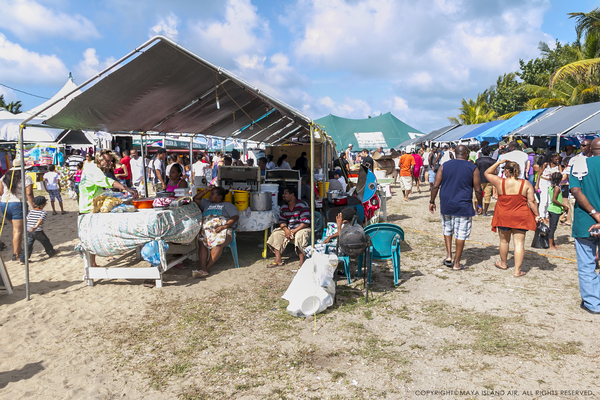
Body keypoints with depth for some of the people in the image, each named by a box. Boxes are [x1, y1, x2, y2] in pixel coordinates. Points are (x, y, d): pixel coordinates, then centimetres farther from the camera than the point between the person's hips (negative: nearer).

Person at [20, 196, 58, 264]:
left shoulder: (31, 212, 12)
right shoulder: (44, 213, -4)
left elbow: (26, 220, 16)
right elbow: (40, 220, -20)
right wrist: (35, 227, -32)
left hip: (28, 231, 5)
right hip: (38, 232, -5)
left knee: (28, 245, 6)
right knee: (45, 242, 16)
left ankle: (23, 259, 2)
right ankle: (51, 253, 33)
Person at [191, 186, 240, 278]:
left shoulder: (227, 205, 21)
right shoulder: (207, 203, 37)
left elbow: (235, 216, 5)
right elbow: (196, 199, 35)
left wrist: (224, 226, -12)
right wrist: (206, 190, 27)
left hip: (222, 230, -3)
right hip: (206, 229, 4)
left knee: (218, 242, -38)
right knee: (201, 242, -32)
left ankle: (207, 268, -34)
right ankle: (203, 268, -44)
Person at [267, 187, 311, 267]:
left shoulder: (302, 205, -16)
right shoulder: (284, 207, 6)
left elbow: (306, 222, -22)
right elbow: (282, 221, 8)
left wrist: (293, 231, -25)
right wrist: (286, 230, -15)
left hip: (302, 228, -7)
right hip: (289, 228, 7)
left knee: (299, 236, -38)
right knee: (275, 234, -10)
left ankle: (302, 263, -34)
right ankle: (278, 260, -9)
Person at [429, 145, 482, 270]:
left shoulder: (444, 166, 2)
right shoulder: (473, 168, -3)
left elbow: (435, 186, 0)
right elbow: (478, 189, 0)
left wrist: (432, 201, 9)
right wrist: (479, 205, 13)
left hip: (446, 205, 3)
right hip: (463, 207, -2)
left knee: (447, 230, 23)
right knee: (461, 234, 5)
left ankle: (448, 255, 18)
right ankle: (456, 263, 11)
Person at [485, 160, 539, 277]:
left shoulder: (500, 182, -9)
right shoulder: (526, 184, -7)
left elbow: (487, 173, 7)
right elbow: (532, 202, -6)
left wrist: (498, 162, 6)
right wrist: (537, 215, 4)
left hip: (503, 217, 0)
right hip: (520, 218, 0)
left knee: (504, 241, 17)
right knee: (519, 243, 3)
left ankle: (503, 263, 37)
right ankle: (517, 270, 4)